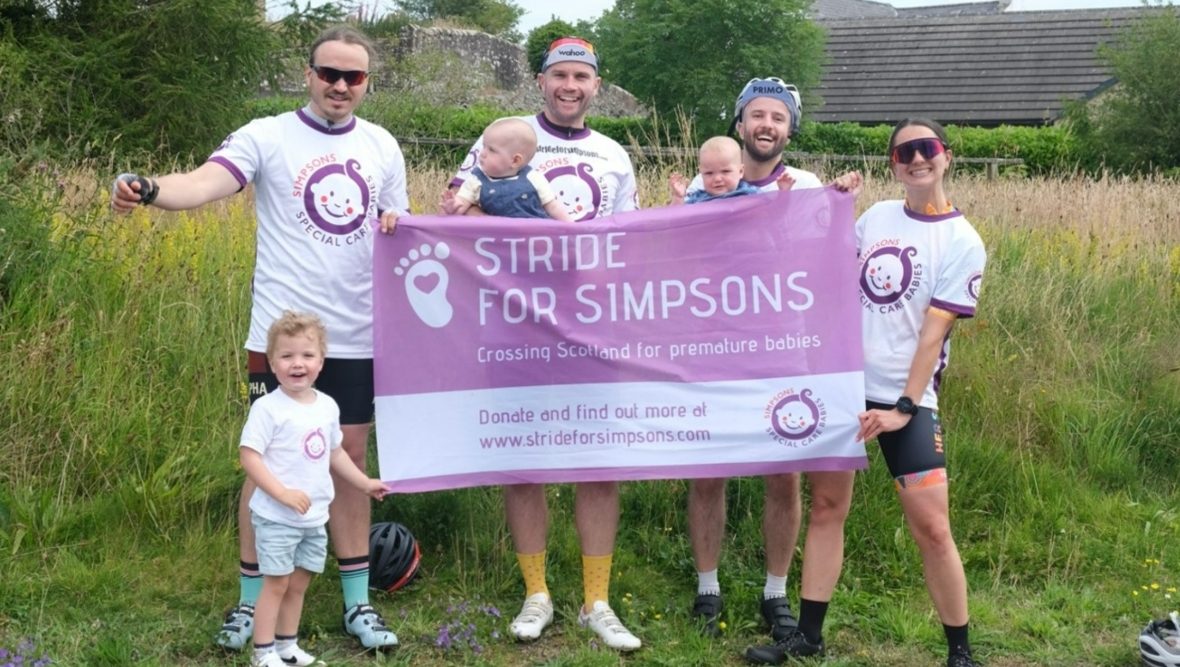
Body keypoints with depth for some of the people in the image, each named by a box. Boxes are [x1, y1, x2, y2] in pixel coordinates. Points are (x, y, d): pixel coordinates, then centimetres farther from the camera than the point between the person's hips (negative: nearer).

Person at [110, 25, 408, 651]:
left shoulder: (382, 147, 9)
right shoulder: (268, 136, -4)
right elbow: (206, 182, -21)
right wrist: (151, 189, -41)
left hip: (357, 336, 3)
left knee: (351, 461, 11)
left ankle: (357, 604, 21)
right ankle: (251, 602, 18)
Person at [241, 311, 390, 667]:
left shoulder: (327, 406, 7)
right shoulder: (268, 408, -14)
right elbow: (249, 456, -18)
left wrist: (365, 483, 23)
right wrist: (283, 493, -25)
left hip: (314, 518, 6)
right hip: (276, 517, -6)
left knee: (299, 583, 15)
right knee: (277, 582, -1)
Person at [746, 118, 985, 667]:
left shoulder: (962, 242, -5)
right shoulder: (876, 216, 8)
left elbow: (933, 331, -11)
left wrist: (904, 408, -16)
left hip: (905, 399, -4)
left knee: (932, 530, -7)